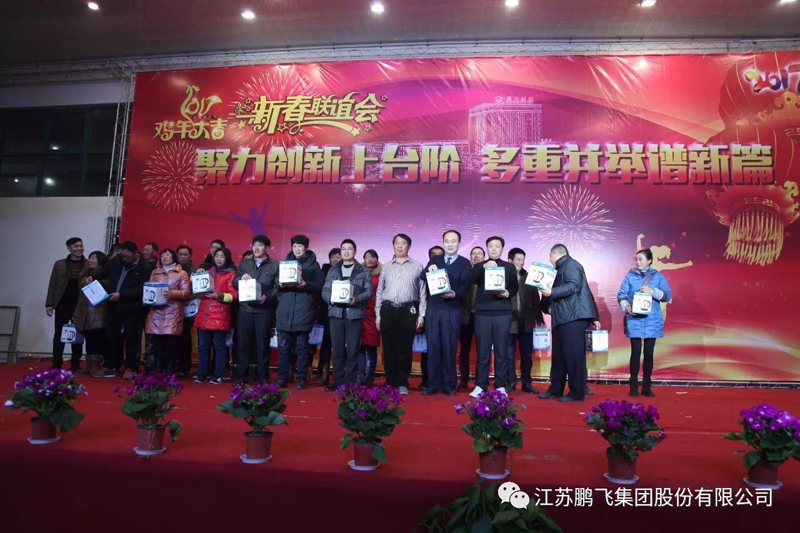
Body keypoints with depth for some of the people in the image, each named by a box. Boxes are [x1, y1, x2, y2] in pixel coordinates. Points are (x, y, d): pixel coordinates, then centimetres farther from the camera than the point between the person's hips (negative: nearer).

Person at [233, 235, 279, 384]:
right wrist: (241, 279, -9)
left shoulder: (275, 265, 6)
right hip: (245, 308, 2)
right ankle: (241, 377, 15)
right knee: (243, 343, 5)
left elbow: (277, 287, -1)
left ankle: (263, 378, 10)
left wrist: (267, 296, -18)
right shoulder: (244, 263, 16)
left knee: (262, 344, 2)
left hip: (263, 310, -2)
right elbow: (234, 283, 13)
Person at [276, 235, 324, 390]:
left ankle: (301, 379, 8)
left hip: (304, 310, -3)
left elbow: (319, 286, -1)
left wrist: (305, 285, -18)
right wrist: (280, 285, -8)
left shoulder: (313, 264, 6)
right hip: (285, 311, 3)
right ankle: (282, 378, 13)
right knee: (284, 346, 4)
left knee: (302, 347, 1)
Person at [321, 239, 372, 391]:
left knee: (352, 350, 0)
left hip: (355, 314, -2)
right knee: (337, 350, 4)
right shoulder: (332, 270, 15)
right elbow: (325, 290, 10)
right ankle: (337, 381, 13)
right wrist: (330, 298, -12)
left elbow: (369, 292, 0)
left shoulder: (364, 271, 8)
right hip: (336, 313, 2)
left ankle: (350, 382, 7)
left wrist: (356, 299, -17)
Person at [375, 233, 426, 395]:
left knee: (405, 348, 1)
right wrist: (378, 314, 7)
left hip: (408, 310, -2)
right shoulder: (386, 267, 13)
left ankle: (402, 383, 11)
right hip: (388, 309, 2)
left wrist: (421, 314, -1)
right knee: (389, 347, 4)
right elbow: (379, 291, 13)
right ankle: (390, 382, 15)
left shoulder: (417, 266, 7)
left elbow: (423, 292, 6)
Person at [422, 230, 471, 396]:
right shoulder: (434, 260, 13)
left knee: (449, 347, 3)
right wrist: (429, 269, -20)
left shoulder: (465, 263, 5)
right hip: (433, 309, 2)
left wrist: (454, 294, -25)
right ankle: (433, 384, 12)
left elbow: (465, 286, -5)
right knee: (433, 347, 4)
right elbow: (422, 278, 1)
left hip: (452, 310, -2)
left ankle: (449, 385, 13)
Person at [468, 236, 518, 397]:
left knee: (501, 351, 1)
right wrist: (484, 266, -19)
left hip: (503, 313, 0)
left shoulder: (509, 267, 15)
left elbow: (515, 287, 7)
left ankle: (500, 386, 8)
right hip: (482, 313, 0)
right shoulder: (479, 266, 13)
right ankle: (480, 385, 6)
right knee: (483, 351, 0)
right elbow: (471, 280, -6)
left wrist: (508, 293, -14)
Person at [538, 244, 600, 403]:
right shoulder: (562, 268, 25)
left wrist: (552, 292, -26)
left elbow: (574, 286, -21)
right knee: (559, 355, 12)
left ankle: (577, 393, -3)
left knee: (573, 355, -8)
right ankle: (555, 389, 18)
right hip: (563, 318, 11)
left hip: (573, 317, -11)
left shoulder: (570, 265, -6)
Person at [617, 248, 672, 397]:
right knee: (636, 352, 0)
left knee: (649, 353, 6)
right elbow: (621, 295, 2)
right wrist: (626, 307, -15)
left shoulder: (658, 276, 6)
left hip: (652, 321, 1)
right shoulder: (630, 275, 6)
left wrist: (653, 291, -16)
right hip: (634, 320, -1)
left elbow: (668, 295, 1)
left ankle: (646, 387, 15)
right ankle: (634, 387, 7)